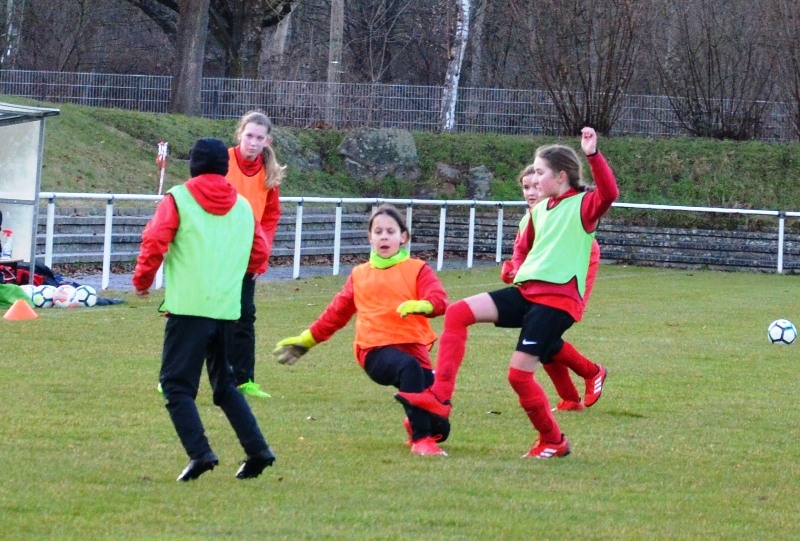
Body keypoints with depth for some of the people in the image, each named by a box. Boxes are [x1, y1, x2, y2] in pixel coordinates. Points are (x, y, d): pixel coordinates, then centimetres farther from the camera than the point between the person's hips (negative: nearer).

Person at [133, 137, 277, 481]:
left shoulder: (178, 199, -1)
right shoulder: (242, 207, 13)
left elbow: (154, 243, -9)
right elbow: (259, 256, 16)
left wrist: (142, 280, 8)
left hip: (188, 307, -5)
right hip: (228, 308, 5)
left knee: (176, 383, -2)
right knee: (224, 383, 19)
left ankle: (199, 452, -18)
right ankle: (257, 449, 8)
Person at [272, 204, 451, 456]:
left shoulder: (417, 269, 9)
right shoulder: (359, 275, 16)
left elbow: (439, 300, -8)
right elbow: (337, 312, 24)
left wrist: (421, 305, -31)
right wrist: (306, 340, 22)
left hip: (413, 347, 1)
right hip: (376, 350, -1)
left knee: (439, 429, -7)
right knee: (408, 366, -39)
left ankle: (414, 423, 32)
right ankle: (420, 440, -34)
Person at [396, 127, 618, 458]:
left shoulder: (583, 205, -5)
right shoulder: (538, 210, 18)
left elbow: (609, 194, -28)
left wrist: (593, 155, -36)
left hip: (557, 299, -8)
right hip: (526, 291, 8)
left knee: (519, 373, -11)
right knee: (458, 313, -9)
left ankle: (553, 441, 11)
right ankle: (439, 397, -13)